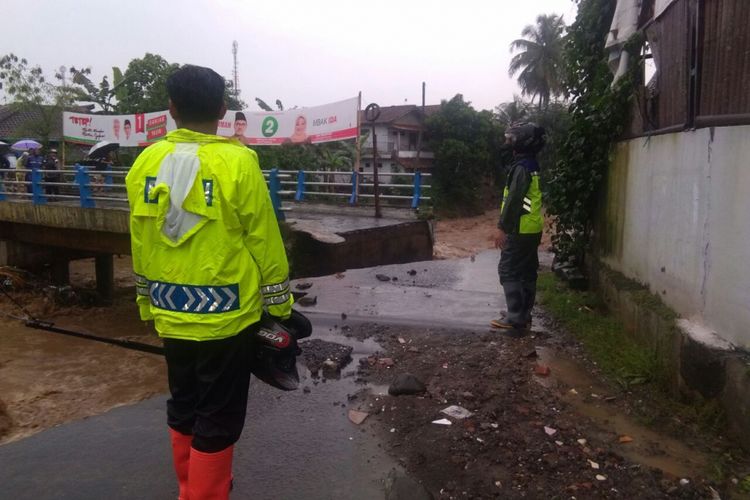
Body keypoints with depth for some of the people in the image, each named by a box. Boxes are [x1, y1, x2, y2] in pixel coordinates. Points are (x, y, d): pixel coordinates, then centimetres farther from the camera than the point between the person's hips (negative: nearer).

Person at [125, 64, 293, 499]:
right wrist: (281, 306, 0)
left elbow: (140, 247, 8)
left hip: (171, 315, 6)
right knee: (218, 418, 9)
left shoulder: (146, 163, 1)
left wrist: (148, 305, 20)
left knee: (183, 407, 21)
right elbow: (265, 244, -11)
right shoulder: (237, 163, -14)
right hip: (225, 315, -5)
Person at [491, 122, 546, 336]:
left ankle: (516, 319, -6)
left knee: (508, 271, -6)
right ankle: (524, 317, 19)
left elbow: (514, 200, -21)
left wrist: (502, 227, -19)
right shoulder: (533, 166, 16)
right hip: (533, 229, 10)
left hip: (520, 230, -10)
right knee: (527, 273, 12)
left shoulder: (522, 167, -15)